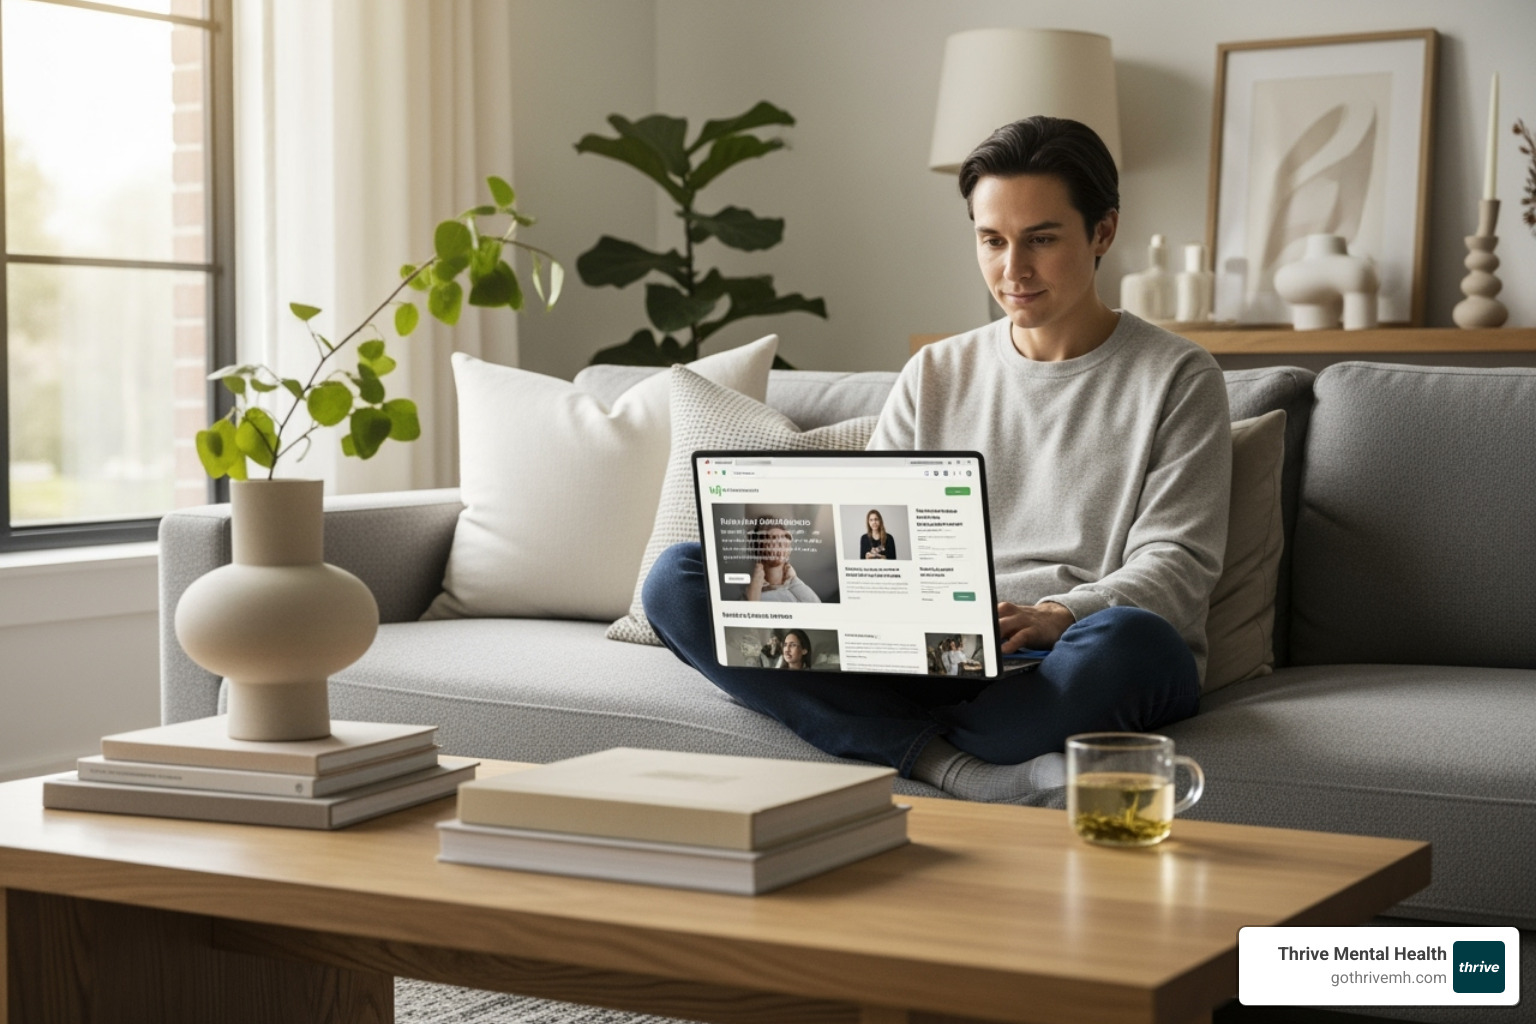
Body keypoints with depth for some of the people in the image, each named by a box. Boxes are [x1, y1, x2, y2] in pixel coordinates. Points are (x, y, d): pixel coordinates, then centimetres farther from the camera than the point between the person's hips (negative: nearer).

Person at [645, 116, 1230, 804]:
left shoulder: (1177, 378, 7)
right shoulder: (935, 377, 19)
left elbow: (1176, 567, -2)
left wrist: (1054, 617, -23)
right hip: (933, 659, 5)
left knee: (1126, 640, -43)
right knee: (676, 577, -17)